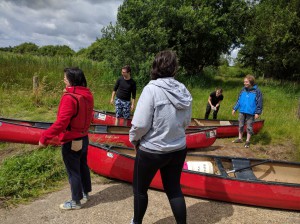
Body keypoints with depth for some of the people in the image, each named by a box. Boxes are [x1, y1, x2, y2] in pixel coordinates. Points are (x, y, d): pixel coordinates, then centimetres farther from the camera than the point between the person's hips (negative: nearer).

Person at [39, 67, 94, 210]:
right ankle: (85, 193, 39)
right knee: (83, 166, 22)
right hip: (83, 138, 8)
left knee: (73, 171, 8)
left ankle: (75, 202, 25)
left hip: (71, 142, -8)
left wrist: (44, 138, -20)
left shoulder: (69, 98, -26)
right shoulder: (87, 95, -1)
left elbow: (61, 123, -27)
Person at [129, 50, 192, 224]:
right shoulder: (184, 90, -3)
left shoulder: (152, 88, -20)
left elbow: (140, 124, -22)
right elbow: (186, 122, 4)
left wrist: (134, 138, -3)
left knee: (140, 189, 18)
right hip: (178, 149, 5)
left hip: (152, 151, -4)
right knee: (174, 189, 19)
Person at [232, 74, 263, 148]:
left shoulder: (256, 91, -9)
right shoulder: (243, 90, 3)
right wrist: (235, 108, 9)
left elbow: (259, 102, -8)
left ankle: (248, 141, 19)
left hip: (251, 113, -4)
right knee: (240, 125, 13)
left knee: (249, 127, 6)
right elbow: (239, 100, 10)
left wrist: (257, 112, -12)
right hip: (242, 111, 4)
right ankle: (240, 138, 28)